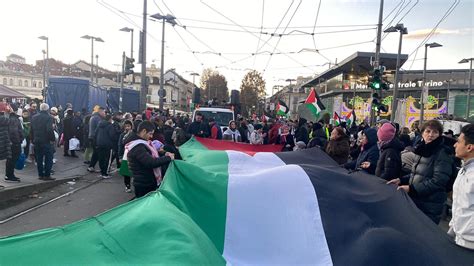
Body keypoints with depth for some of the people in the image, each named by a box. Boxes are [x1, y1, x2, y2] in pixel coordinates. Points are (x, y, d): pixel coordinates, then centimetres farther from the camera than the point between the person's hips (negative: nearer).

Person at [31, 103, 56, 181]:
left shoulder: (34, 117, 8)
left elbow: (32, 130, 11)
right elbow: (50, 130, -22)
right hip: (47, 142, -6)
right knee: (48, 159, 3)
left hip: (37, 141, 6)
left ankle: (40, 175, 18)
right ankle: (47, 175, 3)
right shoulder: (49, 117, -13)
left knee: (39, 159, 13)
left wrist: (33, 140, 16)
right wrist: (53, 139, -14)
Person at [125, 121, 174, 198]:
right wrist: (168, 158, -20)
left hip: (148, 183, 10)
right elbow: (151, 163, -30)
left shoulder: (139, 144, 12)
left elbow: (151, 157, 19)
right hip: (144, 186, -10)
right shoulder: (137, 147, -23)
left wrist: (164, 155, 3)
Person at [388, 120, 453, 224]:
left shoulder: (443, 153, -13)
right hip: (415, 200, 7)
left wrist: (411, 188, -22)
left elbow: (438, 181, -21)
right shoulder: (422, 149, 11)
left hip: (430, 206, -7)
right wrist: (401, 180, 6)